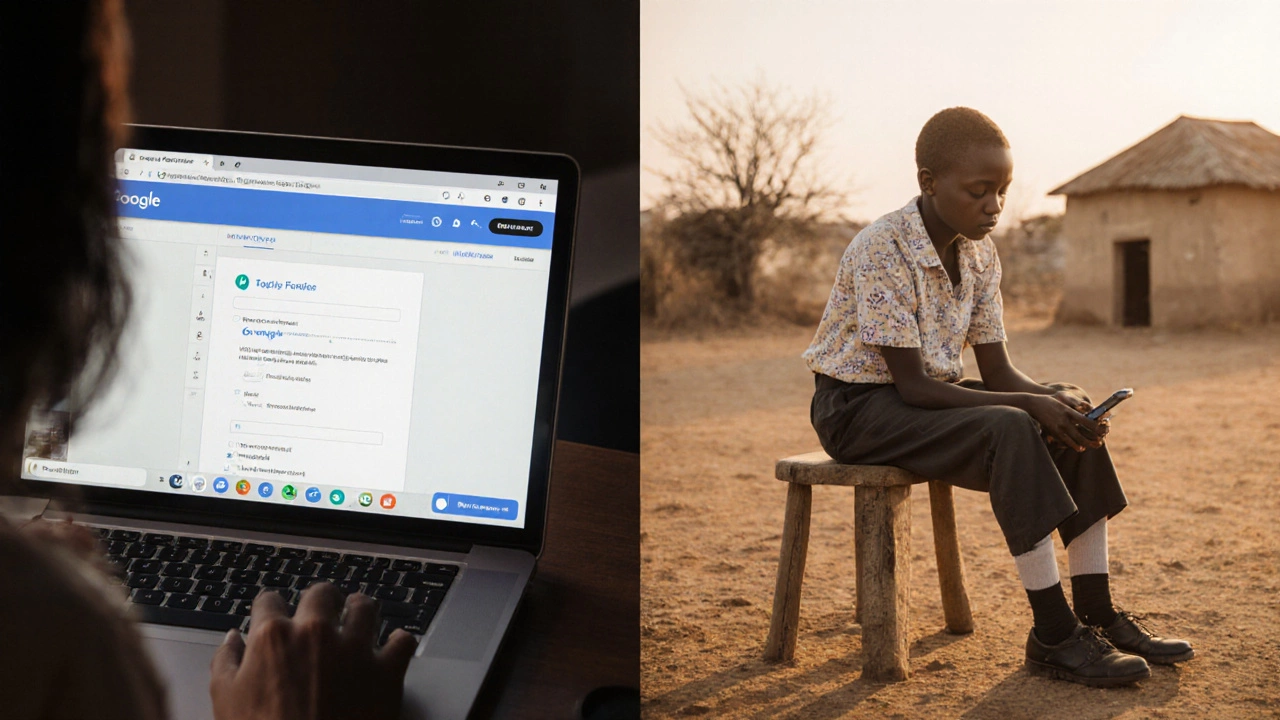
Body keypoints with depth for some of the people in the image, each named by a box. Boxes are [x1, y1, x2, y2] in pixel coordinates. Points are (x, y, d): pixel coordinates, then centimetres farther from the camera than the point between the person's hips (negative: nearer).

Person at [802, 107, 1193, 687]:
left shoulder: (979, 252, 2)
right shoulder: (881, 252, -23)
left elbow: (997, 370, 3)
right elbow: (912, 385, -25)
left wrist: (1056, 398, -19)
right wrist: (1031, 404, -30)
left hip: (934, 393, 8)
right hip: (860, 406, -8)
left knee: (1075, 424, -7)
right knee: (1010, 430, -31)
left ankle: (1096, 615, -3)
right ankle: (1052, 636, -26)